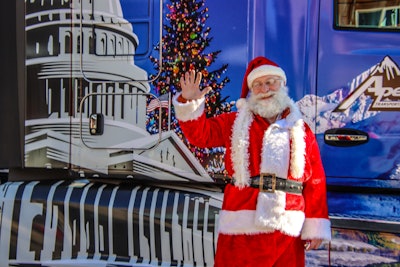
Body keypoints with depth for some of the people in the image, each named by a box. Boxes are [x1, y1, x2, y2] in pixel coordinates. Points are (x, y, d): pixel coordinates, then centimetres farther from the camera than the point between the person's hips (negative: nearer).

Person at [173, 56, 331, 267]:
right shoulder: (234, 123, 11)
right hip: (241, 226, 0)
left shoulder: (301, 131, 8)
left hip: (286, 229, 1)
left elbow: (315, 182, 5)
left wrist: (315, 227, 1)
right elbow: (200, 133, 6)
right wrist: (189, 102, -11)